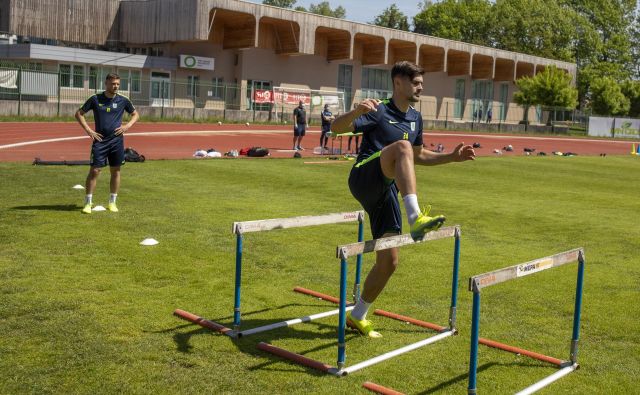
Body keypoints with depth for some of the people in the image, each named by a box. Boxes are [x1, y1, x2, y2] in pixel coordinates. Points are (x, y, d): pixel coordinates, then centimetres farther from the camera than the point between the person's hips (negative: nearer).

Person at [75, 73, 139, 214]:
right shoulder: (95, 99, -2)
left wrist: (128, 125, -2)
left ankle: (112, 202, 19)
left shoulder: (123, 100, 2)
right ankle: (88, 203, 5)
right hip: (100, 140, -2)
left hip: (117, 141, 2)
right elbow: (78, 114, 5)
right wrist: (88, 130, -6)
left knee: (115, 171, 7)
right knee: (94, 171, -4)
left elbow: (135, 114, 16)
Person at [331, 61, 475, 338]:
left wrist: (452, 157, 17)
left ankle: (358, 315, 22)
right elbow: (337, 127, -16)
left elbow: (417, 156, 29)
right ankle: (415, 217, -48)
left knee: (389, 261, 3)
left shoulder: (415, 118, 16)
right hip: (364, 178, -7)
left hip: (386, 192, 7)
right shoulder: (379, 111, -5)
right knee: (401, 146, -34)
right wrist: (357, 112, -37)